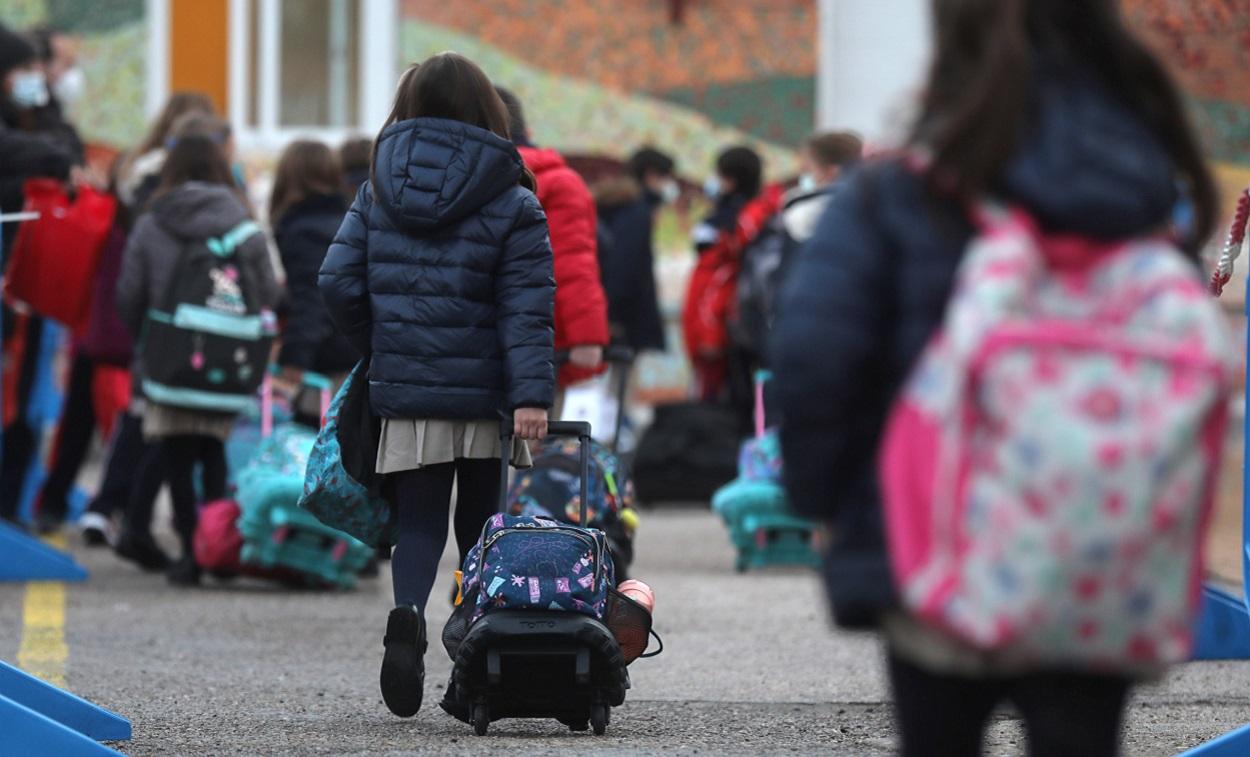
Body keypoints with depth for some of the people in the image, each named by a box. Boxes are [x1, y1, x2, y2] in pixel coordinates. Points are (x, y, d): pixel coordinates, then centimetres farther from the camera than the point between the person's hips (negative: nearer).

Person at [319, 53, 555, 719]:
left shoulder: (378, 192, 4)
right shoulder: (511, 206, -4)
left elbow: (339, 283, 2)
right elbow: (527, 310, -11)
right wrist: (532, 395, -16)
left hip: (404, 393, 1)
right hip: (484, 397, -1)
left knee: (419, 522, 6)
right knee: (481, 527, 12)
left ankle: (409, 613, -24)